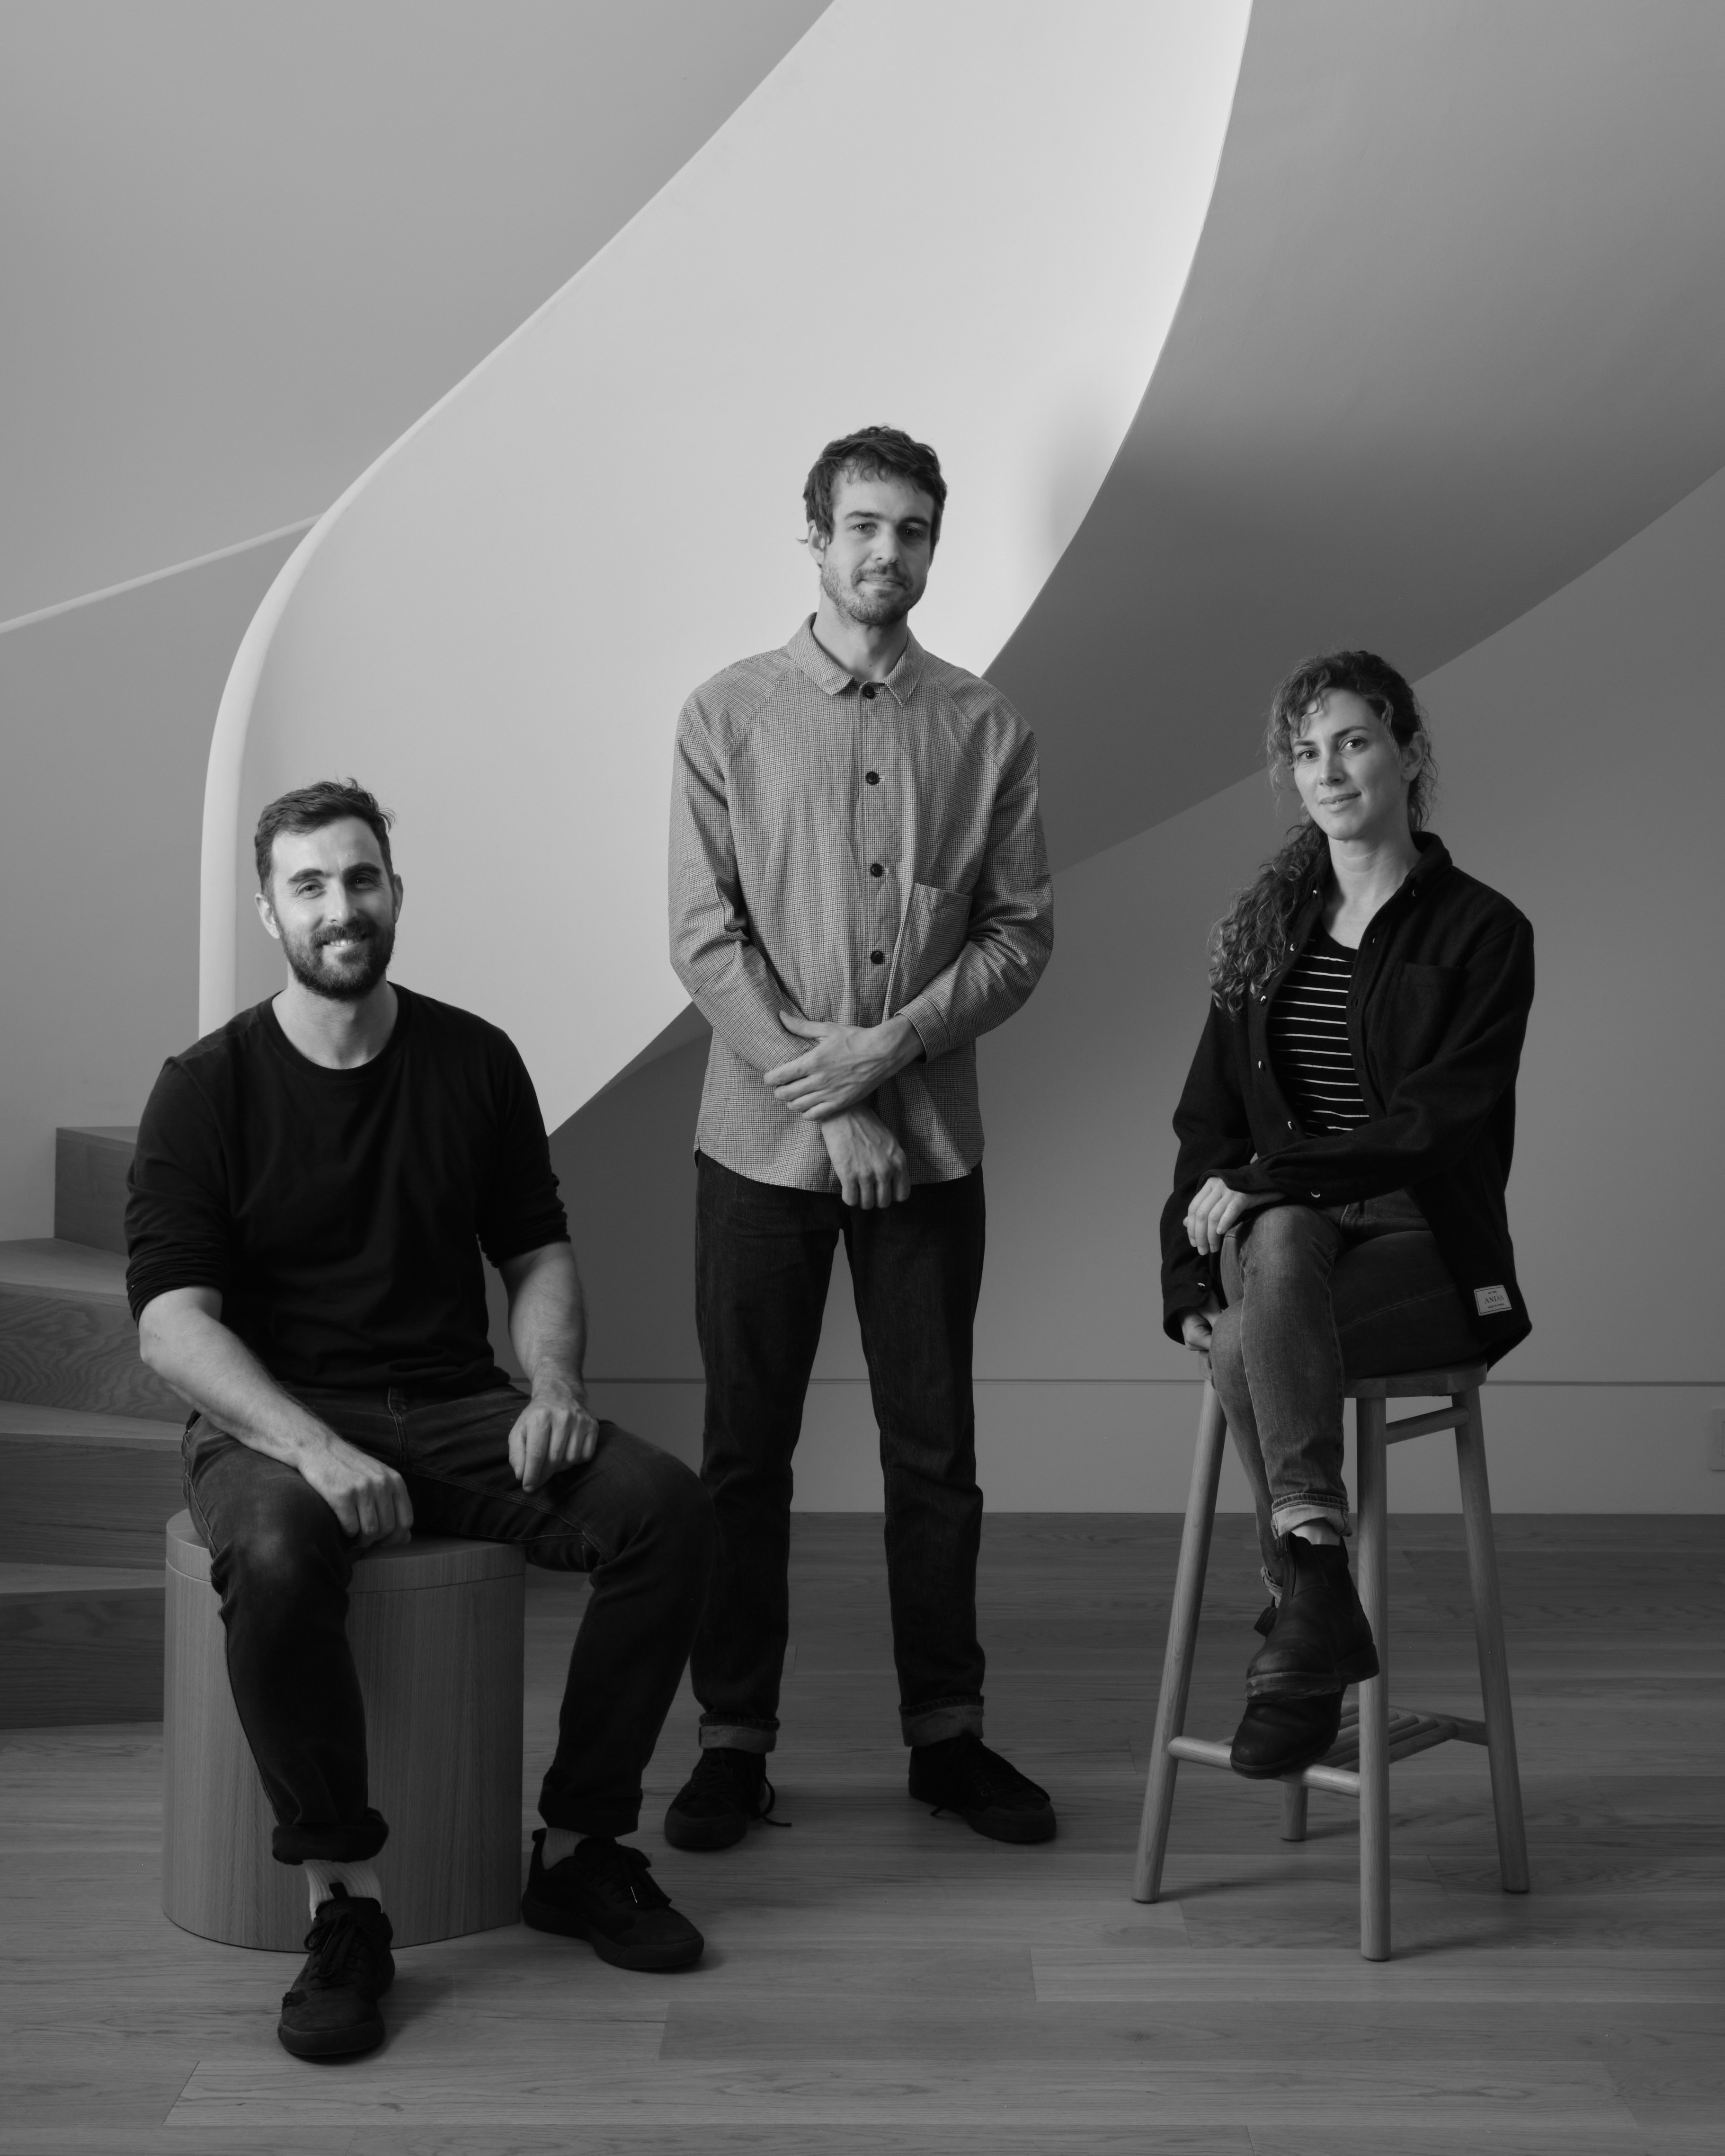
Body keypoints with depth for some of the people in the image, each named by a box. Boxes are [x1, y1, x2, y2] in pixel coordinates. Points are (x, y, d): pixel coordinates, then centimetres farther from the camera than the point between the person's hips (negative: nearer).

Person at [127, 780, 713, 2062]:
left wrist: (556, 1386, -6)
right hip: (273, 1419, -4)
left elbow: (538, 1251, 15)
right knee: (278, 1559, -38)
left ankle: (580, 1851, -6)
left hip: (454, 1409, 4)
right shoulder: (208, 1089, -4)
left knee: (665, 1510, -21)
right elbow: (173, 1321, -12)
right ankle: (344, 1902, -22)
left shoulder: (475, 1062, 8)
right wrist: (313, 1446, -28)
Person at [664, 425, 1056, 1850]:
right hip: (762, 1140, -1)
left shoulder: (985, 728, 5)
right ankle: (736, 1739, 15)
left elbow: (1022, 932, 2)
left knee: (936, 1452, 8)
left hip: (931, 1138, 1)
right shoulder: (731, 714, 1)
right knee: (746, 1452, 5)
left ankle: (947, 1732, 20)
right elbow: (705, 939, -4)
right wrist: (821, 1097, -11)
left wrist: (894, 1043, -13)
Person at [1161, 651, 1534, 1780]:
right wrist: (1190, 1276, -4)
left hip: (1428, 1252, -4)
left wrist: (1269, 1175, -18)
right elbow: (1207, 1116, 11)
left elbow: (1442, 1125, -10)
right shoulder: (1266, 925, 16)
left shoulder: (1481, 930, 1)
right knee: (1280, 1234, -34)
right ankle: (1319, 1594, -34)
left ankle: (1304, 1602, -29)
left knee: (1249, 1347, -33)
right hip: (1282, 1234, 4)